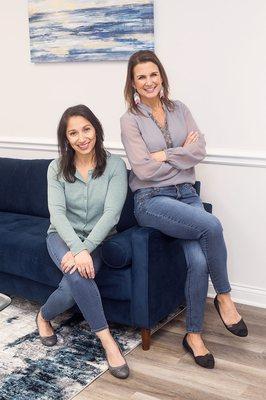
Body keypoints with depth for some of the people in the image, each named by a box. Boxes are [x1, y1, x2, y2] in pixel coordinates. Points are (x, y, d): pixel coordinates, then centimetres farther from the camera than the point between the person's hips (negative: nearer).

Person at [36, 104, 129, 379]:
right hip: (63, 235, 1)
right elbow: (57, 212, -14)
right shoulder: (57, 168, -4)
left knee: (74, 288, -27)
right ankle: (107, 340, -17)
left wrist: (85, 249, -30)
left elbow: (111, 213, -17)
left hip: (98, 239, 0)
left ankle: (44, 316, 6)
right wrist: (77, 249, -31)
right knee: (78, 275, -32)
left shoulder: (114, 165, -9)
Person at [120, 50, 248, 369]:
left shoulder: (179, 110, 11)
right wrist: (183, 152, -3)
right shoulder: (130, 120, -2)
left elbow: (200, 149, -1)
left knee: (199, 260, -20)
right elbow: (144, 169, -12)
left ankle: (194, 334, 0)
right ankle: (224, 297, -5)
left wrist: (166, 155, -11)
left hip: (186, 194, 4)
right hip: (151, 200, -4)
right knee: (211, 226, -30)